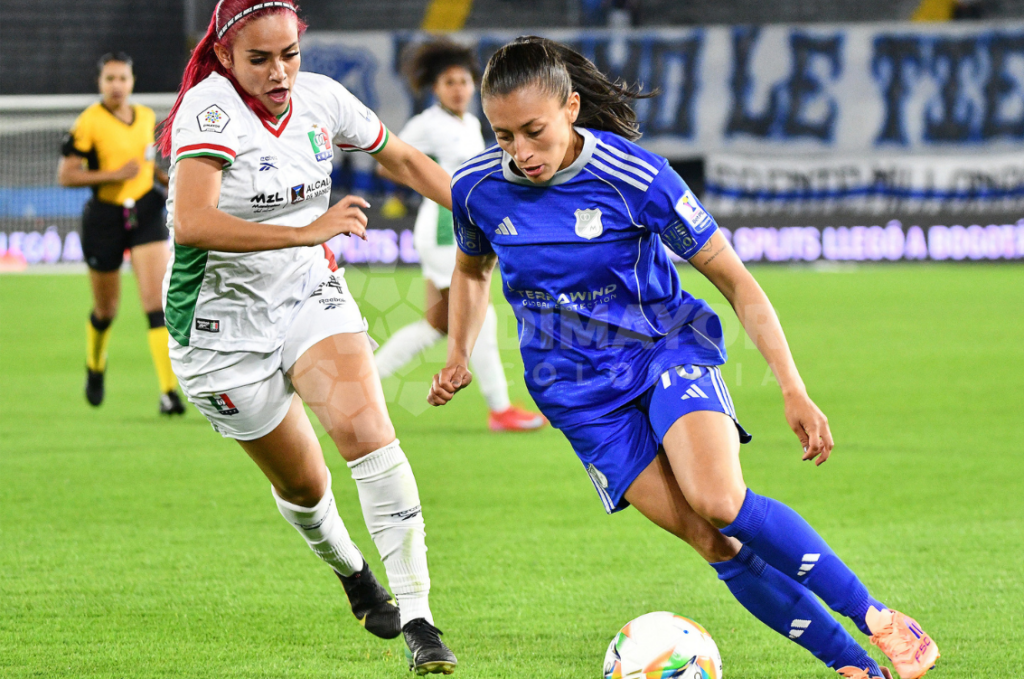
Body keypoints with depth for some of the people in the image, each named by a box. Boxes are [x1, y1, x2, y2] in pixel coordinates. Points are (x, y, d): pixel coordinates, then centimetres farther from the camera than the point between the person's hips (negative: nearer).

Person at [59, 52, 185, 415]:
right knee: (106, 309, 12)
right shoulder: (89, 123, -11)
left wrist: (168, 180, 7)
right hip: (105, 218, -3)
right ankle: (95, 368, 44)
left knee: (157, 300, -13)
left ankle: (169, 390, -18)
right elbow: (65, 176, -13)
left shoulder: (147, 117, 6)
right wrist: (114, 175, -21)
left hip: (146, 211, 3)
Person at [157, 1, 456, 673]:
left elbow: (404, 158, 13)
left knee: (365, 427, -23)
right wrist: (308, 232, -43)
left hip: (313, 297, 3)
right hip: (224, 323, -3)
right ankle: (353, 573, 44)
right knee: (302, 482, 9)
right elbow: (191, 222, -39)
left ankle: (418, 619, -24)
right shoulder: (211, 107, -23)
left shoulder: (320, 98, -6)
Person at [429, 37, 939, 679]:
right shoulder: (477, 189, -9)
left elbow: (734, 279, -11)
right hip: (580, 394, 3)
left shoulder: (634, 175, -19)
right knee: (712, 541, -13)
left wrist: (795, 390, -14)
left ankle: (879, 619, -18)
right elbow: (472, 269, 18)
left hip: (668, 347, -3)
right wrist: (459, 356, 5)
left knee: (718, 500, -30)